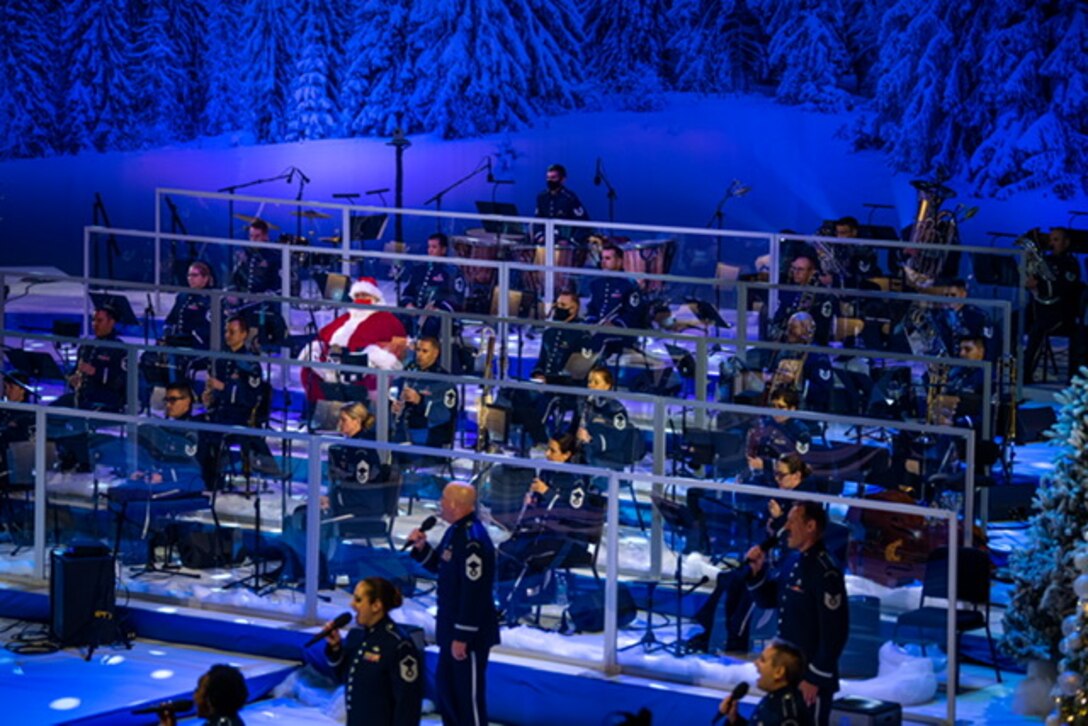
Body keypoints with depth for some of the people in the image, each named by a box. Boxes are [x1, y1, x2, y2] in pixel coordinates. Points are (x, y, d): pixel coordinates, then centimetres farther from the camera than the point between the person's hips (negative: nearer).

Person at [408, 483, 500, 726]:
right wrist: (421, 548, 4)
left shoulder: (472, 541, -25)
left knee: (469, 691, -4)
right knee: (445, 683, 21)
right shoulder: (455, 531, 8)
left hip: (470, 633, -11)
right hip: (452, 626, 11)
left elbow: (473, 593, -26)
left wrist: (462, 637, -24)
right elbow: (438, 565, 24)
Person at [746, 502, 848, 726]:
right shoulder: (793, 561, 7)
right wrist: (757, 571, -2)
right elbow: (767, 600, 18)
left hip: (811, 681, -9)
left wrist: (815, 678, -20)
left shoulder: (824, 572, -21)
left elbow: (834, 631, -22)